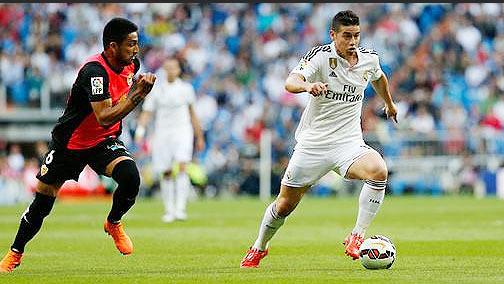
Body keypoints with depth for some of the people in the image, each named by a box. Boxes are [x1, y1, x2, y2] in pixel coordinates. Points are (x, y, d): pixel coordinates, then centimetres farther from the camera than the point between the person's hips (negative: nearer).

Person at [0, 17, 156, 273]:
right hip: (69, 143, -4)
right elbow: (104, 118, -37)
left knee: (130, 175, -25)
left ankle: (113, 223, 4)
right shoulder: (94, 71, -30)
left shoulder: (131, 64, -6)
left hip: (105, 142, 5)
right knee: (42, 202, 5)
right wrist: (137, 94, -41)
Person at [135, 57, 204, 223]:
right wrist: (140, 131, -14)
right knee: (166, 174, 1)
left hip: (182, 132, -1)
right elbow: (146, 113, 2)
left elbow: (192, 114, 16)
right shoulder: (156, 90, 5)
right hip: (162, 133, 1)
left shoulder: (186, 88, 8)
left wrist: (199, 137, 20)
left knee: (182, 167, -19)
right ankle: (169, 211, 13)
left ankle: (180, 208, -24)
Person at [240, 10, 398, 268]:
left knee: (379, 171, -30)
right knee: (285, 204, 6)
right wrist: (307, 85, -51)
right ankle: (258, 247, 34)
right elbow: (290, 82, -29)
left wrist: (389, 104, 43)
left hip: (349, 144, 2)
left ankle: (357, 236, -20)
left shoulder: (369, 59, 2)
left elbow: (379, 78, 28)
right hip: (312, 144, -2)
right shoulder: (320, 56, -12)